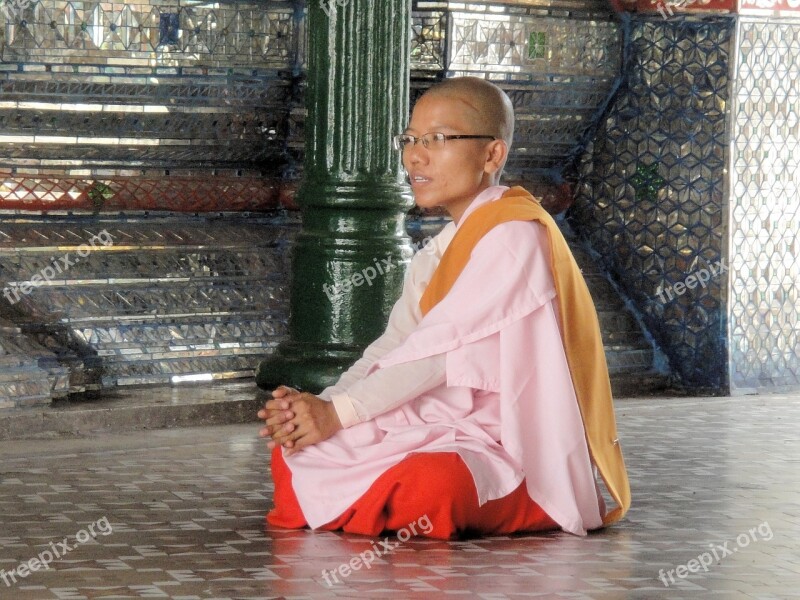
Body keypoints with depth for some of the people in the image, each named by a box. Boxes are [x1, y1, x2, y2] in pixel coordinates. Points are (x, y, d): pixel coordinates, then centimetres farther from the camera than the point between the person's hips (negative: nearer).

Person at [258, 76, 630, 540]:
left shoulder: (514, 236, -13)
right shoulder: (437, 255, 18)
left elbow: (441, 345, -21)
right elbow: (391, 347, 5)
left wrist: (338, 411, -23)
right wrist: (319, 404, -14)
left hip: (516, 458, -9)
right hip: (445, 435, 9)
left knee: (429, 486, -40)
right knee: (291, 452, 0)